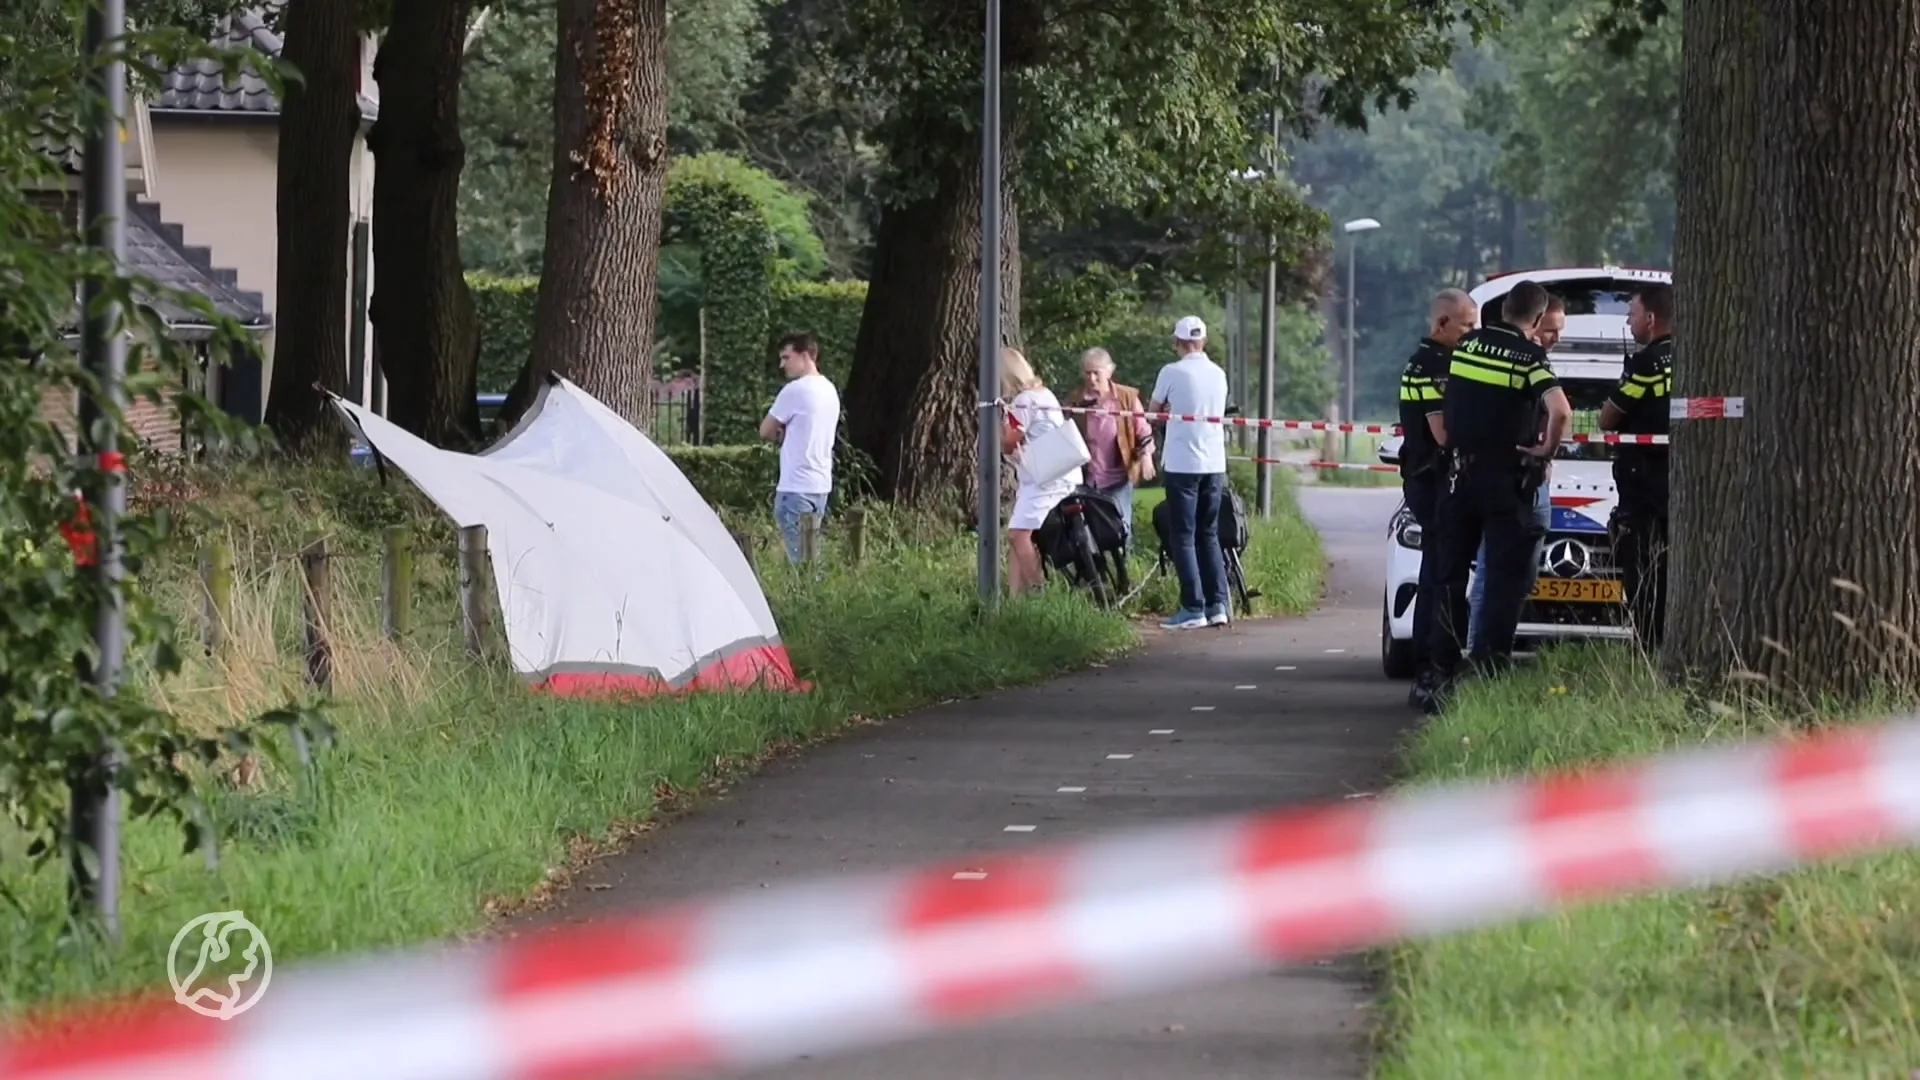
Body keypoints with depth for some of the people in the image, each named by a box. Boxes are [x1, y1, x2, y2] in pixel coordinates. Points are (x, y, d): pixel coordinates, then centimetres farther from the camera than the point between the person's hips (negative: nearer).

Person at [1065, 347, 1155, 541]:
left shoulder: (1127, 397, -2)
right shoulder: (1075, 402, 0)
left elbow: (1142, 431, 3)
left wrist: (1145, 456, -8)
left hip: (1118, 478, -1)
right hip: (1087, 479, 1)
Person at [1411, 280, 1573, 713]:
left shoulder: (1468, 345, 5)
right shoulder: (1530, 357, -11)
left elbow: (1443, 415, 13)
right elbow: (1560, 411, -24)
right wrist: (1547, 449, -9)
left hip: (1459, 475, 4)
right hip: (1507, 479, -4)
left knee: (1450, 576, 10)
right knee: (1504, 580, 1)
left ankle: (1437, 672, 7)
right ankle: (1492, 669, -5)